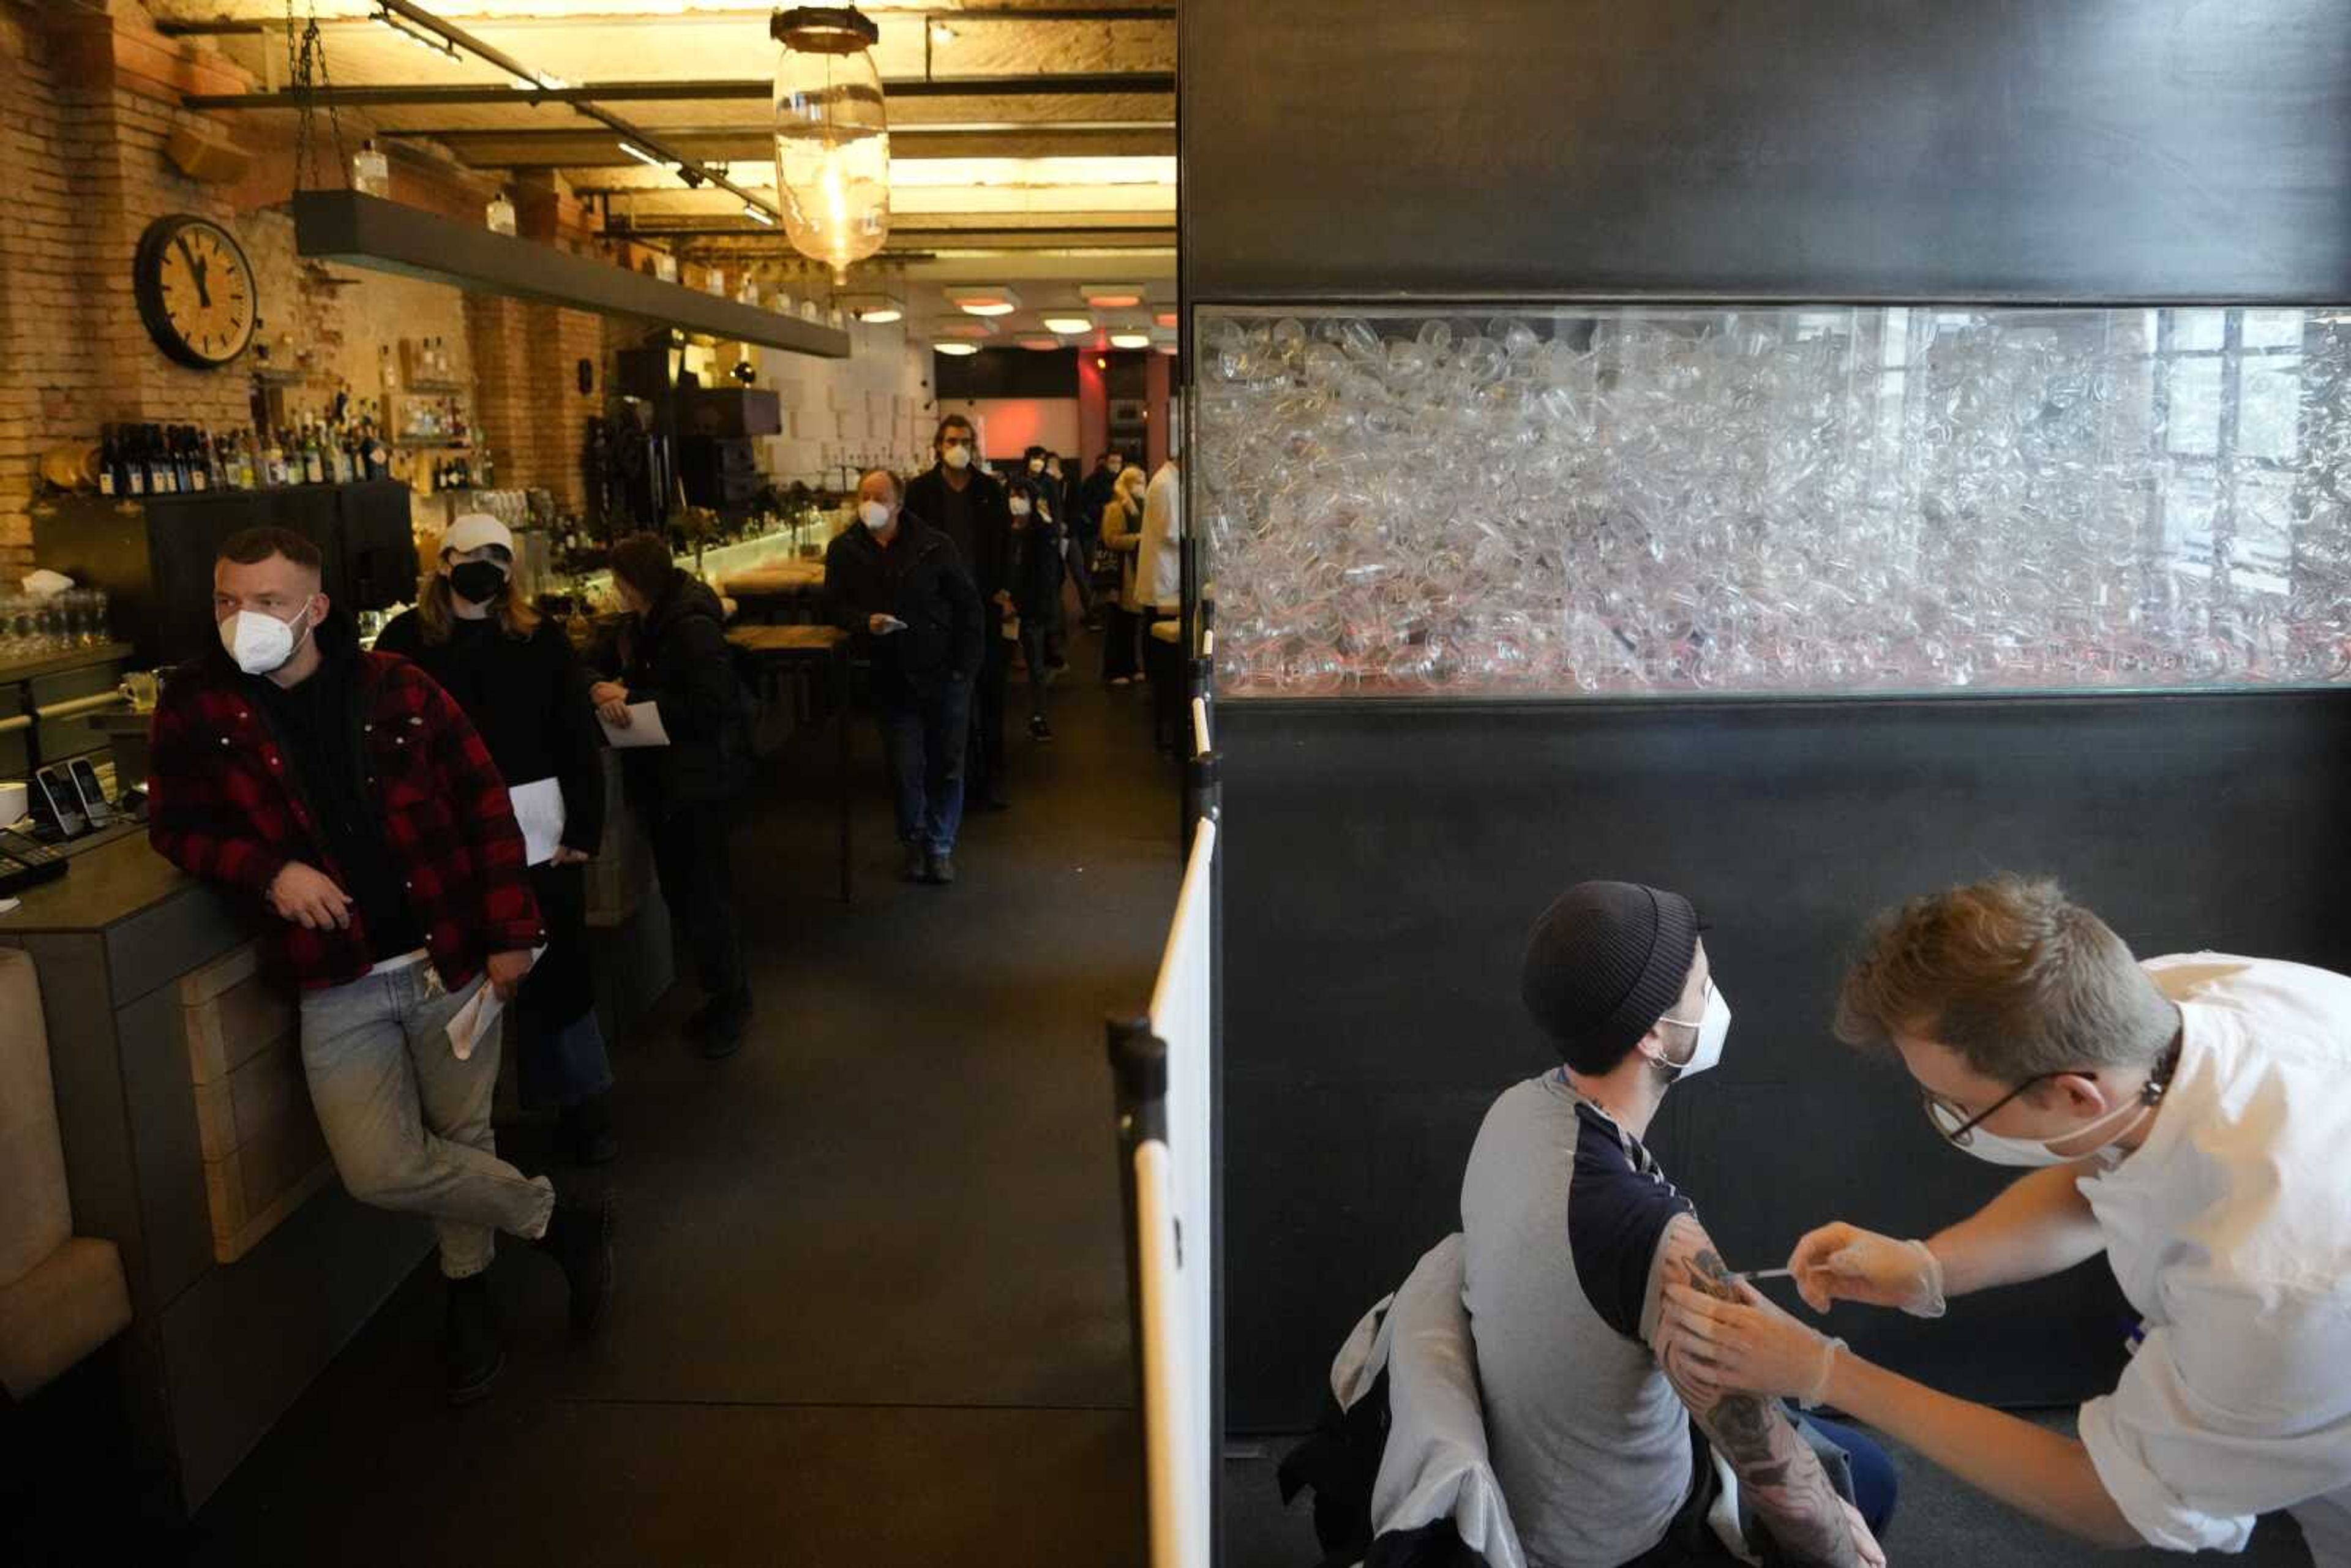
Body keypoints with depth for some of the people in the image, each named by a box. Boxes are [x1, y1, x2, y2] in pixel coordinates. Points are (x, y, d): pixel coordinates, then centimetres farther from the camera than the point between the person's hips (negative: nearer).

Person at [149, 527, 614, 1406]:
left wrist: (509, 932, -5)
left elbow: (485, 806, 0)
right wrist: (269, 871, -14)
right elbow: (179, 829, 6)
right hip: (340, 983, 1)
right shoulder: (196, 709, -2)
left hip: (453, 957, 0)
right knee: (379, 1169, -9)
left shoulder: (395, 687, -3)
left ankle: (467, 1292, 35)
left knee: (462, 1138, 10)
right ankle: (558, 1215, 15)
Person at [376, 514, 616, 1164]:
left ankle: (580, 1103, 25)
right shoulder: (407, 639, -2)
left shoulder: (541, 638, -1)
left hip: (539, 832, 0)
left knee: (558, 969, 9)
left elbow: (578, 740, -2)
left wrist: (584, 828, -7)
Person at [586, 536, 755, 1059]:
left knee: (703, 894, 1)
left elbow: (709, 707, -24)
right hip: (658, 778, 9)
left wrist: (632, 698, -20)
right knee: (678, 889, 15)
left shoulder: (693, 626, -20)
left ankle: (732, 1002, 18)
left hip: (699, 780, -9)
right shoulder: (639, 624, 7)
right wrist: (600, 689, -11)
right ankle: (719, 992, 30)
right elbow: (593, 664, 12)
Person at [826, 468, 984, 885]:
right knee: (905, 770, 1)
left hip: (944, 675, -1)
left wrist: (965, 667, -6)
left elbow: (969, 606, -2)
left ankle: (940, 845, 22)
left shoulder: (933, 546, -6)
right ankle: (914, 841, 24)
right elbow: (836, 606, 4)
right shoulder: (845, 551, 1)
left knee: (947, 766, 5)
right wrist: (866, 621, -17)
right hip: (892, 679, 1)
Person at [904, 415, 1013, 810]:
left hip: (984, 602, 2)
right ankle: (960, 773, 11)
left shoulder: (990, 489, 6)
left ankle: (990, 776, 12)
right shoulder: (920, 490, 0)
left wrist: (1004, 590, -1)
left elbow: (1005, 542, 8)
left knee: (990, 689, 4)